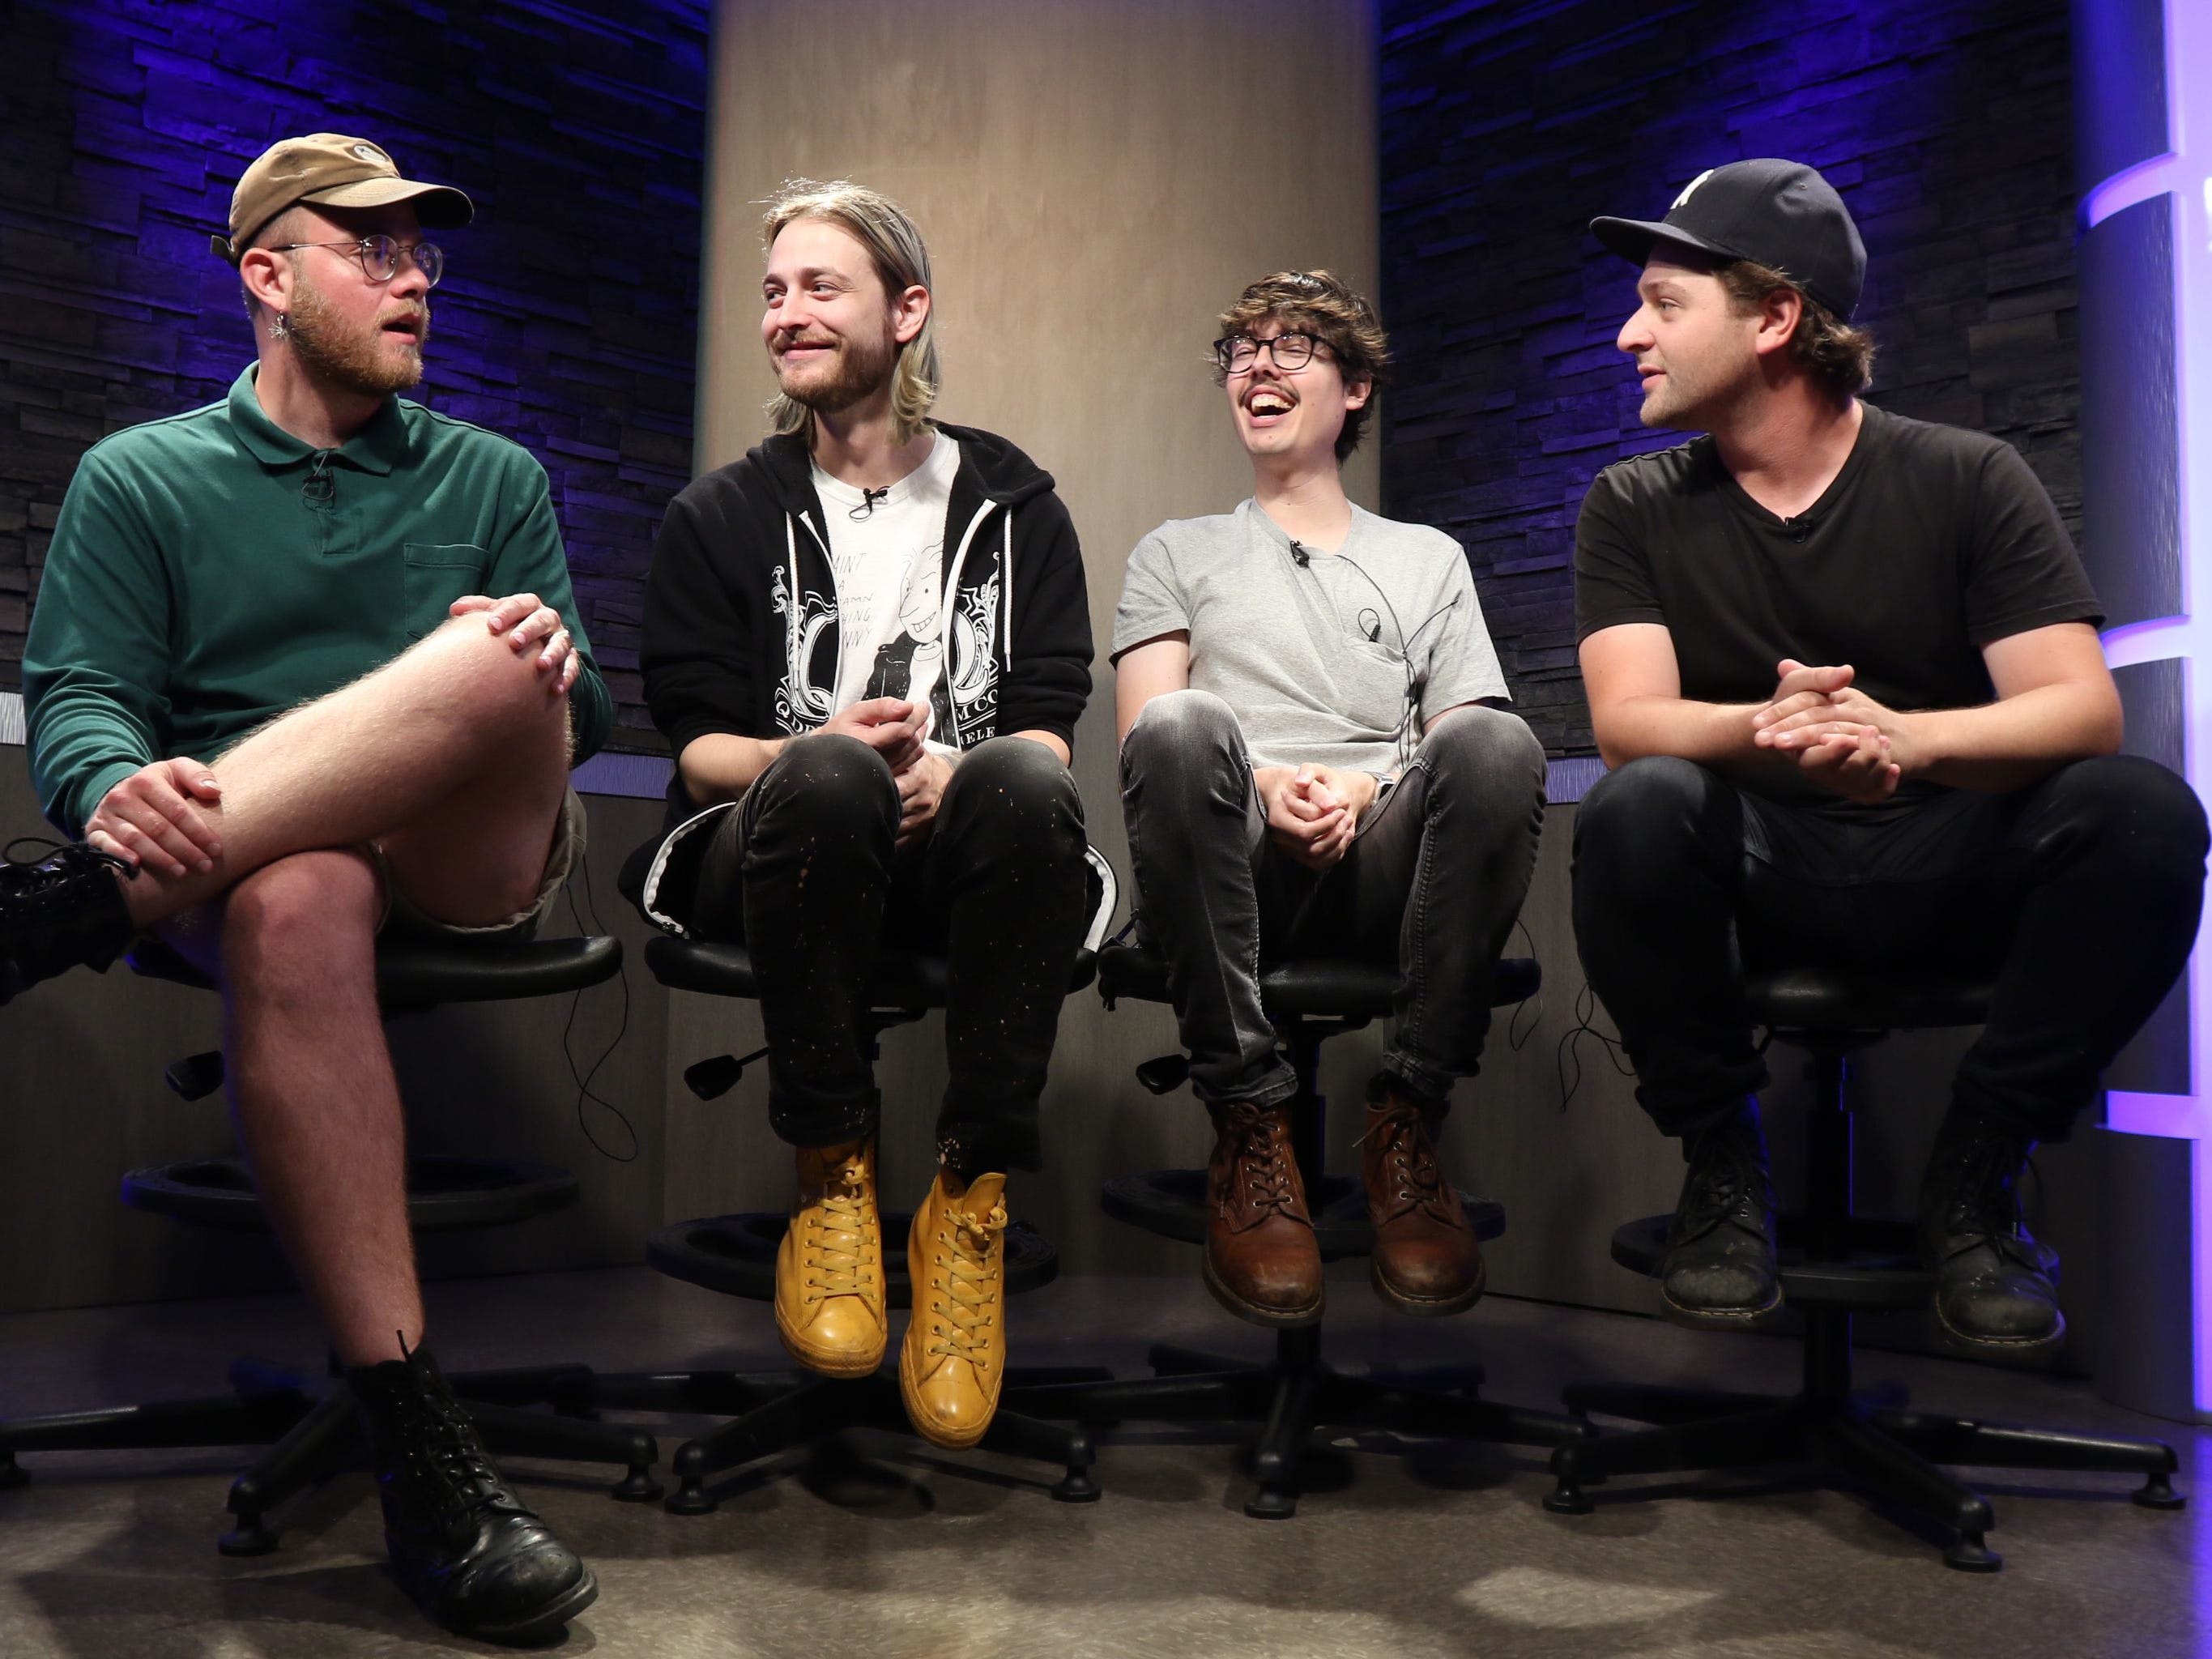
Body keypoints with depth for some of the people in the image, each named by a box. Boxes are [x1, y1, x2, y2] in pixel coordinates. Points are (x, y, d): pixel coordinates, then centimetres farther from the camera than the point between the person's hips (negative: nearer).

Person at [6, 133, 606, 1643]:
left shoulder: (494, 479, 19)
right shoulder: (140, 480, 15)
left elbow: (582, 719, 11)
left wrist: (550, 671, -15)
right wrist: (122, 789, -21)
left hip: (473, 861, 1)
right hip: (260, 861, -1)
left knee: (494, 666, -31)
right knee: (296, 909, -39)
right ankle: (416, 1437, -35)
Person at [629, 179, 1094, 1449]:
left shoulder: (1013, 505, 14)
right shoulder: (723, 519, 14)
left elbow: (1049, 734, 3)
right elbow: (699, 751, 4)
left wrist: (951, 773, -20)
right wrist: (816, 754, -19)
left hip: (960, 859, 1)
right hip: (782, 856, 0)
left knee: (1024, 787, -35)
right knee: (824, 775, -36)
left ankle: (972, 1201, -25)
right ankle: (833, 1176, -20)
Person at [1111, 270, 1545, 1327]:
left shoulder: (1429, 559, 27)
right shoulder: (1176, 553, 25)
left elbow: (1460, 746, 14)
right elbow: (1143, 741, 9)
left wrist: (1364, 789, -9)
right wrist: (1257, 782, -13)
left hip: (1376, 868, 1)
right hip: (1233, 868, 0)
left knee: (1499, 743, -30)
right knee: (1180, 725, -33)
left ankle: (1406, 1122, -22)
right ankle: (1249, 1124, -26)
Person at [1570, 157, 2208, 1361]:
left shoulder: (1966, 480, 0)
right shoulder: (1635, 509, 2)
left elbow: (2084, 709, -11)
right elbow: (1628, 719, -12)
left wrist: (1906, 736, -34)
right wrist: (1769, 729, -36)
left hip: (1950, 865, 1)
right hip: (1753, 876, 0)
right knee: (1636, 811, -32)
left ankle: (1974, 1172, -8)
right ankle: (1721, 1165, -10)